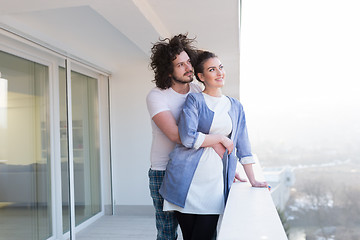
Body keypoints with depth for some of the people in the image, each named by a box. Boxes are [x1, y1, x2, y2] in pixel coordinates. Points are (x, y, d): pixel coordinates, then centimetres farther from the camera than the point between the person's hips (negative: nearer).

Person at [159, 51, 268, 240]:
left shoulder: (235, 107, 14)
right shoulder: (194, 100, 1)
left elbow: (243, 146, 16)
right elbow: (188, 138, -13)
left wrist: (253, 181, 15)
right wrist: (221, 138, -6)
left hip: (215, 181, 3)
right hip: (187, 179, -3)